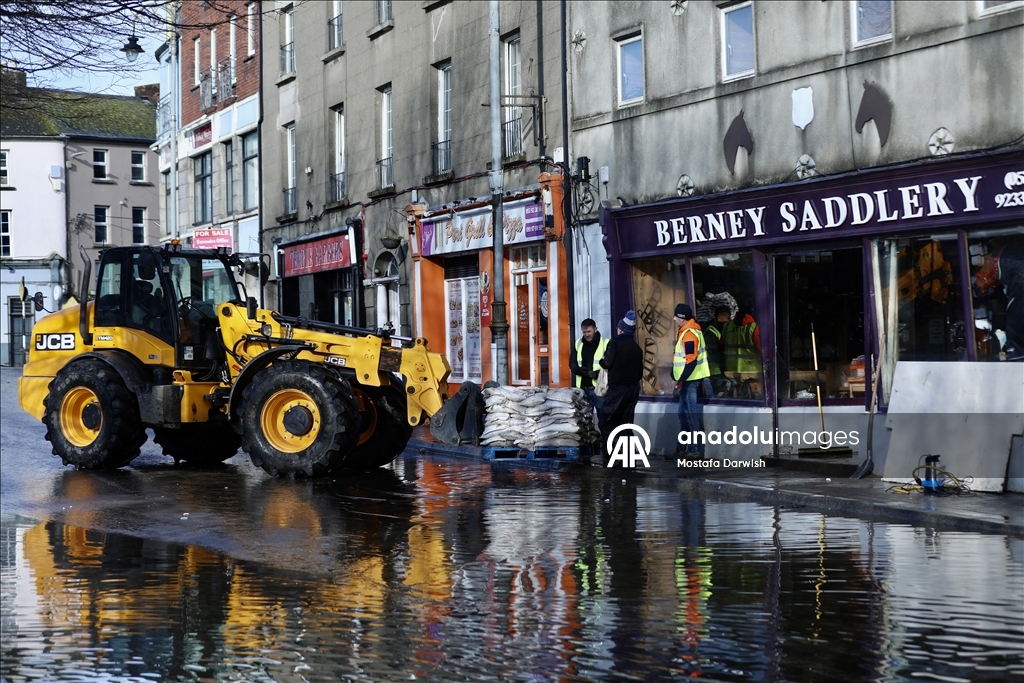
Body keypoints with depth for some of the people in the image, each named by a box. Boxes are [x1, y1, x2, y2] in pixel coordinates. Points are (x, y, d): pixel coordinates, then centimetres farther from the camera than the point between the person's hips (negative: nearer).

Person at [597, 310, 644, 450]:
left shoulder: (616, 343, -8)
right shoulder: (637, 348, 12)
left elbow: (607, 363, -13)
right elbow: (640, 371, 17)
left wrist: (601, 361, 8)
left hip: (618, 387, -7)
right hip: (633, 388, 7)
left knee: (605, 419, -2)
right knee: (625, 422, 11)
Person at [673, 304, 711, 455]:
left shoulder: (689, 334, -17)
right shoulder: (689, 331, 14)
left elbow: (691, 362, -23)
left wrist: (679, 383, -21)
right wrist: (680, 381, 18)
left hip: (690, 380, -10)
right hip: (689, 380, 10)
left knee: (693, 415, -6)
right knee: (684, 414, 16)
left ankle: (697, 450, -3)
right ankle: (683, 447, 24)